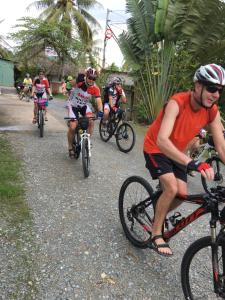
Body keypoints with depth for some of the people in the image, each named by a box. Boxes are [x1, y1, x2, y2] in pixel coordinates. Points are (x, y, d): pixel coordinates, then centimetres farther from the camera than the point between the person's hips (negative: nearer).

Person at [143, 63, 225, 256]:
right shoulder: (177, 103, -31)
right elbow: (162, 141, -44)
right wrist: (192, 164, -55)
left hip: (177, 152, 6)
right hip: (156, 149, -6)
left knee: (182, 194, -3)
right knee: (171, 188, -22)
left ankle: (160, 215, 28)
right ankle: (156, 233, -1)